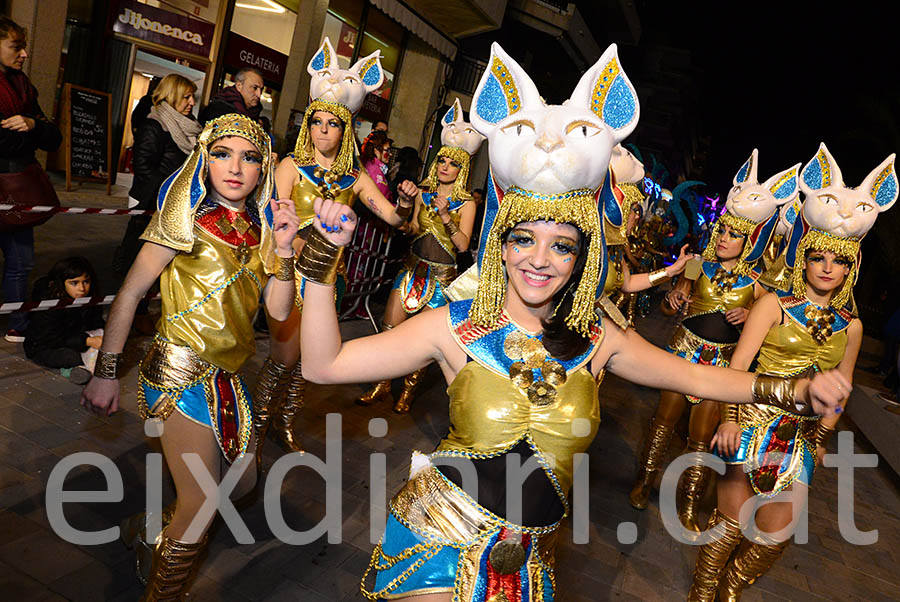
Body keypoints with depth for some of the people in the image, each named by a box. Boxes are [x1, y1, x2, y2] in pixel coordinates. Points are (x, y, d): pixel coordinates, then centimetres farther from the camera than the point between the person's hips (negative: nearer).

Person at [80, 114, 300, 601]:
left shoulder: (258, 227, 6)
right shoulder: (189, 220, -11)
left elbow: (279, 309, 0)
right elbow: (129, 294, -7)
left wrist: (283, 248, -13)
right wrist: (106, 373, -6)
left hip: (227, 374, 7)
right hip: (181, 374, -7)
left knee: (241, 482, 20)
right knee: (201, 509, -4)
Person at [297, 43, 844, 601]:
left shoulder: (598, 340, -5)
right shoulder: (456, 328, -13)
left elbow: (697, 376, 6)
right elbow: (325, 364, -14)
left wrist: (798, 388, -5)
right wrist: (324, 257, -22)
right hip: (441, 545, -3)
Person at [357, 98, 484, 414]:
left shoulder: (466, 204, -6)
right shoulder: (424, 193, 6)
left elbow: (463, 244, -14)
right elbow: (412, 230, 10)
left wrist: (445, 216, -23)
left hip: (441, 276, -4)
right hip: (413, 266, 4)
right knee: (390, 327, 1)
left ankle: (408, 390, 21)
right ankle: (382, 384, 18)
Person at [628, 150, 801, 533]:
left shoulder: (755, 283, -5)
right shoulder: (700, 266, -3)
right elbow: (670, 307, 6)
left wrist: (748, 317, -18)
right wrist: (672, 300, -18)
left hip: (723, 362, -1)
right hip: (684, 350, 1)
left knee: (701, 438, 7)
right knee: (664, 421, 10)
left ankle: (688, 508, 24)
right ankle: (644, 484, 30)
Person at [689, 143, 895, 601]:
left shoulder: (850, 327, 9)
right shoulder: (775, 304, -3)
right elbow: (739, 364, -9)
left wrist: (822, 437, 19)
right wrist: (730, 418, -19)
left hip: (801, 432, 4)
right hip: (754, 420, -4)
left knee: (778, 532, 3)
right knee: (732, 520, 0)